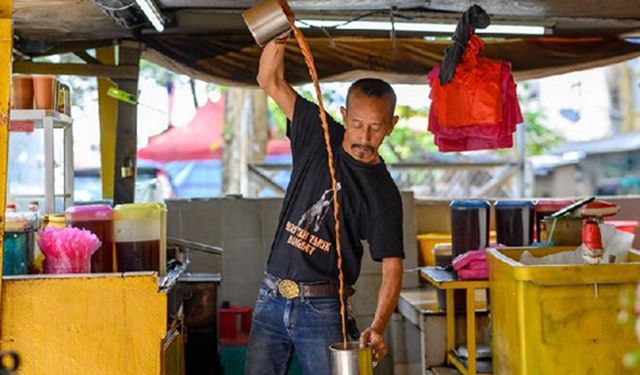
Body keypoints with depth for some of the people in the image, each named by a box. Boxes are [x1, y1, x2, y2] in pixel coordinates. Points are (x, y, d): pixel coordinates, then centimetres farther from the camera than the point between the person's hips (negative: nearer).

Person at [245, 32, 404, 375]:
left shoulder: (383, 194, -8)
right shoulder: (319, 138, 2)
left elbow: (391, 268, -13)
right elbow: (270, 80, 3)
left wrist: (377, 327, -28)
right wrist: (279, 34, -14)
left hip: (323, 309, -3)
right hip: (271, 299, 4)